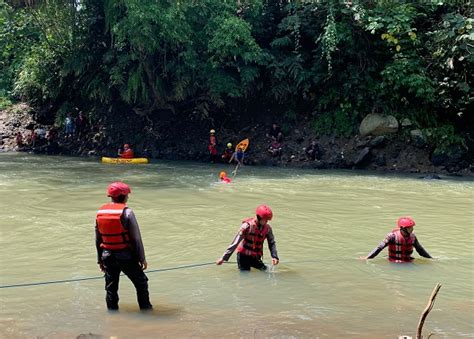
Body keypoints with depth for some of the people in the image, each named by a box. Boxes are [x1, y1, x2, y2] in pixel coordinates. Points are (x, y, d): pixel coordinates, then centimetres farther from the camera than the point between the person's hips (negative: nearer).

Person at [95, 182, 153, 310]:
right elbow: (136, 239, -14)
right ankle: (145, 307, 20)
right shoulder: (127, 212, -14)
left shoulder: (100, 212, 2)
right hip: (126, 256, -4)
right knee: (141, 282, 13)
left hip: (108, 256, 4)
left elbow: (98, 239, 9)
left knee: (111, 287, 14)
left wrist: (100, 260, 18)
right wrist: (142, 258, -6)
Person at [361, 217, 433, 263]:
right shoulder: (393, 236, -14)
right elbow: (379, 248, -15)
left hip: (408, 263, 5)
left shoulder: (412, 237, 2)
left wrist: (431, 258, 21)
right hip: (394, 263, -4)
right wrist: (367, 258, -20)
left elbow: (420, 250, 18)